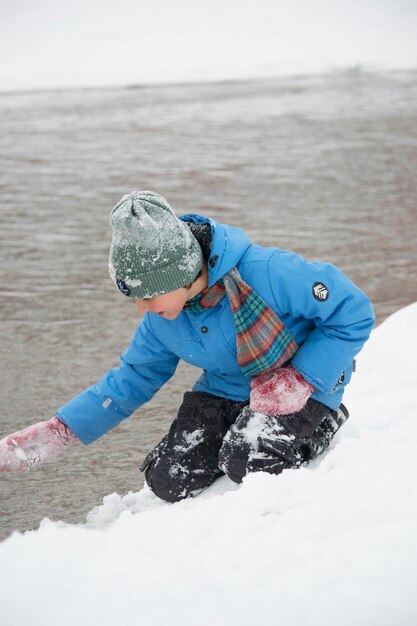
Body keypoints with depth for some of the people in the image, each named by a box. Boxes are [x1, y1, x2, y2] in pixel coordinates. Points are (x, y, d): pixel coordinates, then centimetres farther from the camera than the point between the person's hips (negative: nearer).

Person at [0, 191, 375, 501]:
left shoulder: (266, 273, -32)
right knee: (170, 481, -11)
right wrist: (58, 433, -4)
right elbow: (132, 379, 5)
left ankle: (322, 429, 0)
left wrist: (301, 382, -27)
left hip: (302, 390, -6)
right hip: (225, 391, 6)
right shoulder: (161, 320, -9)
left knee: (246, 462, -31)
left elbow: (354, 312, -24)